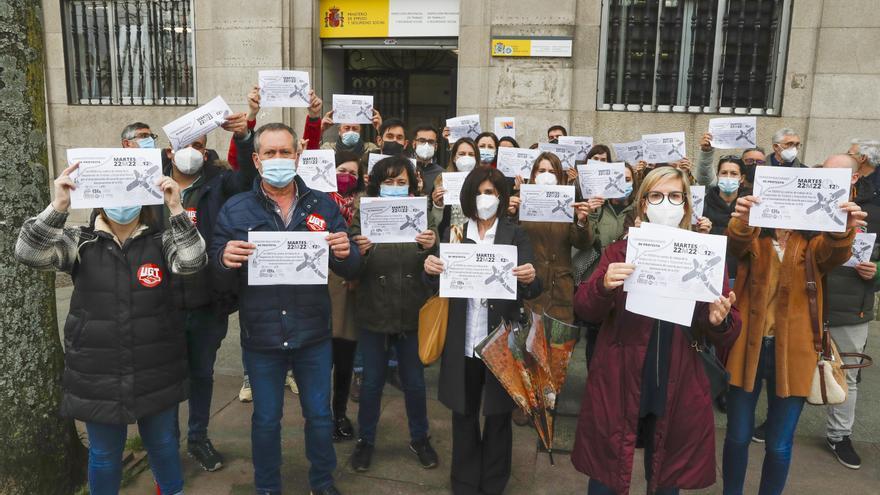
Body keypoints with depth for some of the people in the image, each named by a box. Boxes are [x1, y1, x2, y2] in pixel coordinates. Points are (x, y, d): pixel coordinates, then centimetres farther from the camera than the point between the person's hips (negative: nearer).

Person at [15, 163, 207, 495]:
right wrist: (58, 206, -28)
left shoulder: (161, 240, -3)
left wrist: (176, 209, -30)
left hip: (157, 372, 0)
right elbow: (28, 253, -16)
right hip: (97, 375, 0)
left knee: (163, 444, 18)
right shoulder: (80, 242, -1)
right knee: (104, 454, 16)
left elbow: (192, 262, -21)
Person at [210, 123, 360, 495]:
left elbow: (351, 271, -2)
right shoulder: (235, 210, -4)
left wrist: (344, 253, -24)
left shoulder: (324, 206, -1)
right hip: (261, 338, -1)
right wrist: (225, 261, -27)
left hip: (313, 336, 1)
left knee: (319, 415, 16)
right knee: (266, 419, 17)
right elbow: (219, 280, -5)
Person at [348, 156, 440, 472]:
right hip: (374, 314, -1)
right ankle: (365, 440, 34)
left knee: (414, 381, 15)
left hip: (412, 315, 1)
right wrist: (359, 252, -28)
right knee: (372, 381, 13)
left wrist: (431, 247, -25)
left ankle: (420, 438, 36)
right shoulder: (363, 216, -3)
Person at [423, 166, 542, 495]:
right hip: (462, 342, 2)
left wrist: (529, 279, -31)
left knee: (498, 415, 11)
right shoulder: (452, 233, 5)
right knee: (463, 414, 13)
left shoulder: (516, 235, 0)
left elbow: (530, 291, -8)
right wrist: (430, 270, -21)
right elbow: (439, 285, 1)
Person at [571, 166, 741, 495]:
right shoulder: (621, 250, 1)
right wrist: (604, 286, -26)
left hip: (678, 391, 1)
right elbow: (585, 311, -6)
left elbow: (729, 331, 3)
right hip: (618, 386, -1)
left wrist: (718, 321, -20)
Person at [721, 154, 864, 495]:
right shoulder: (754, 236, 3)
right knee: (738, 436, 7)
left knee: (779, 445, 9)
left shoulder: (812, 242, 4)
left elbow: (832, 254, -20)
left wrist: (843, 231, -43)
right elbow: (736, 245, -22)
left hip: (792, 350, 1)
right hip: (749, 345, 0)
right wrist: (741, 221, -45)